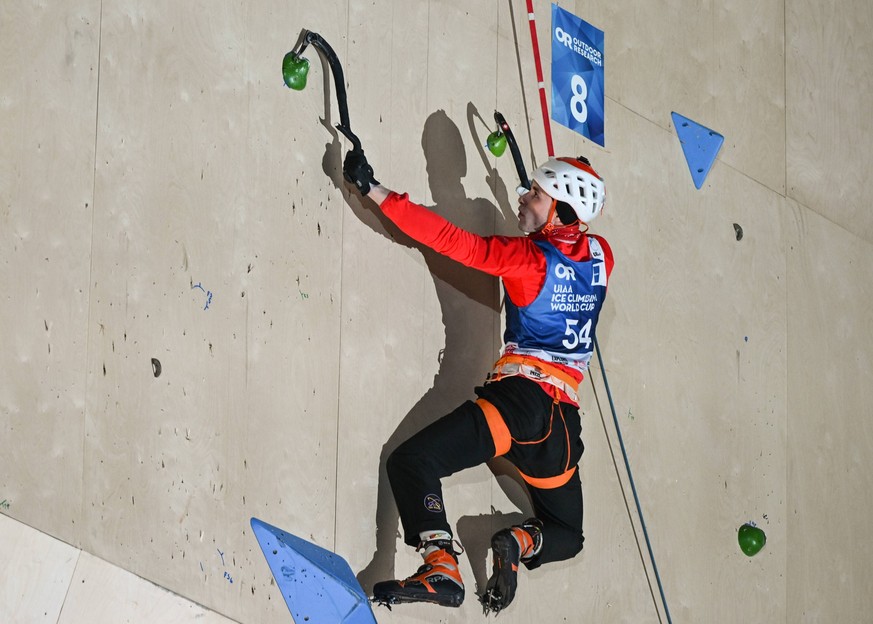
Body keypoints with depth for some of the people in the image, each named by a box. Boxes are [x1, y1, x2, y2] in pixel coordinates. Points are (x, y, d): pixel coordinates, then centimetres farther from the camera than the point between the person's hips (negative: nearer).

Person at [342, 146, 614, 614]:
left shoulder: (527, 258, -7)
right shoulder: (599, 256, 9)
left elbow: (451, 239, -12)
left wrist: (375, 191, -10)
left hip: (521, 396, -6)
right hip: (564, 415, 6)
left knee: (412, 462, -9)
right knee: (566, 533, 24)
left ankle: (441, 568, -28)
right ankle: (521, 544, -9)